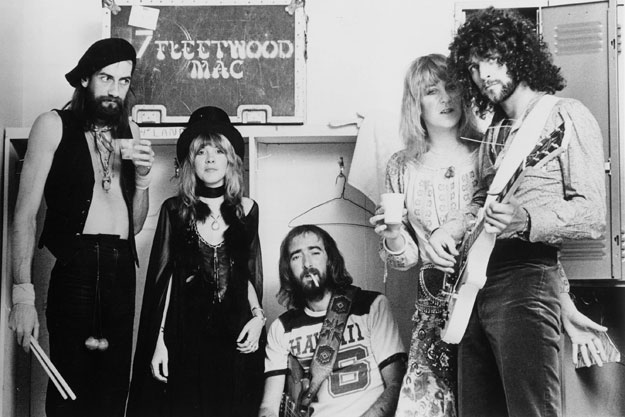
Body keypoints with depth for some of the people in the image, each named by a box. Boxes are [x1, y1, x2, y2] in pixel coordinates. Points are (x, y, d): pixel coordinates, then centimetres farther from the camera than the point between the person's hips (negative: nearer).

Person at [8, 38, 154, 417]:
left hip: (122, 269, 5)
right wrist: (23, 293, -14)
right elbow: (26, 213, -6)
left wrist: (142, 179, 1)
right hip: (75, 268, -5)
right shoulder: (54, 125, 0)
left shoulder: (129, 130, 15)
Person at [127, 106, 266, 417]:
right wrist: (159, 341, -3)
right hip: (185, 334, -1)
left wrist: (258, 316, -4)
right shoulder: (175, 210, 2)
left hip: (235, 335, 2)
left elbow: (251, 274, 12)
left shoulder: (246, 209, 6)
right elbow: (162, 278, 2)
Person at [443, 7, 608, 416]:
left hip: (525, 280, -7)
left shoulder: (565, 116, -2)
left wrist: (525, 221, -26)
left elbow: (594, 215, -10)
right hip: (474, 286, 7)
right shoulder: (493, 133, 20)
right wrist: (449, 229, 2)